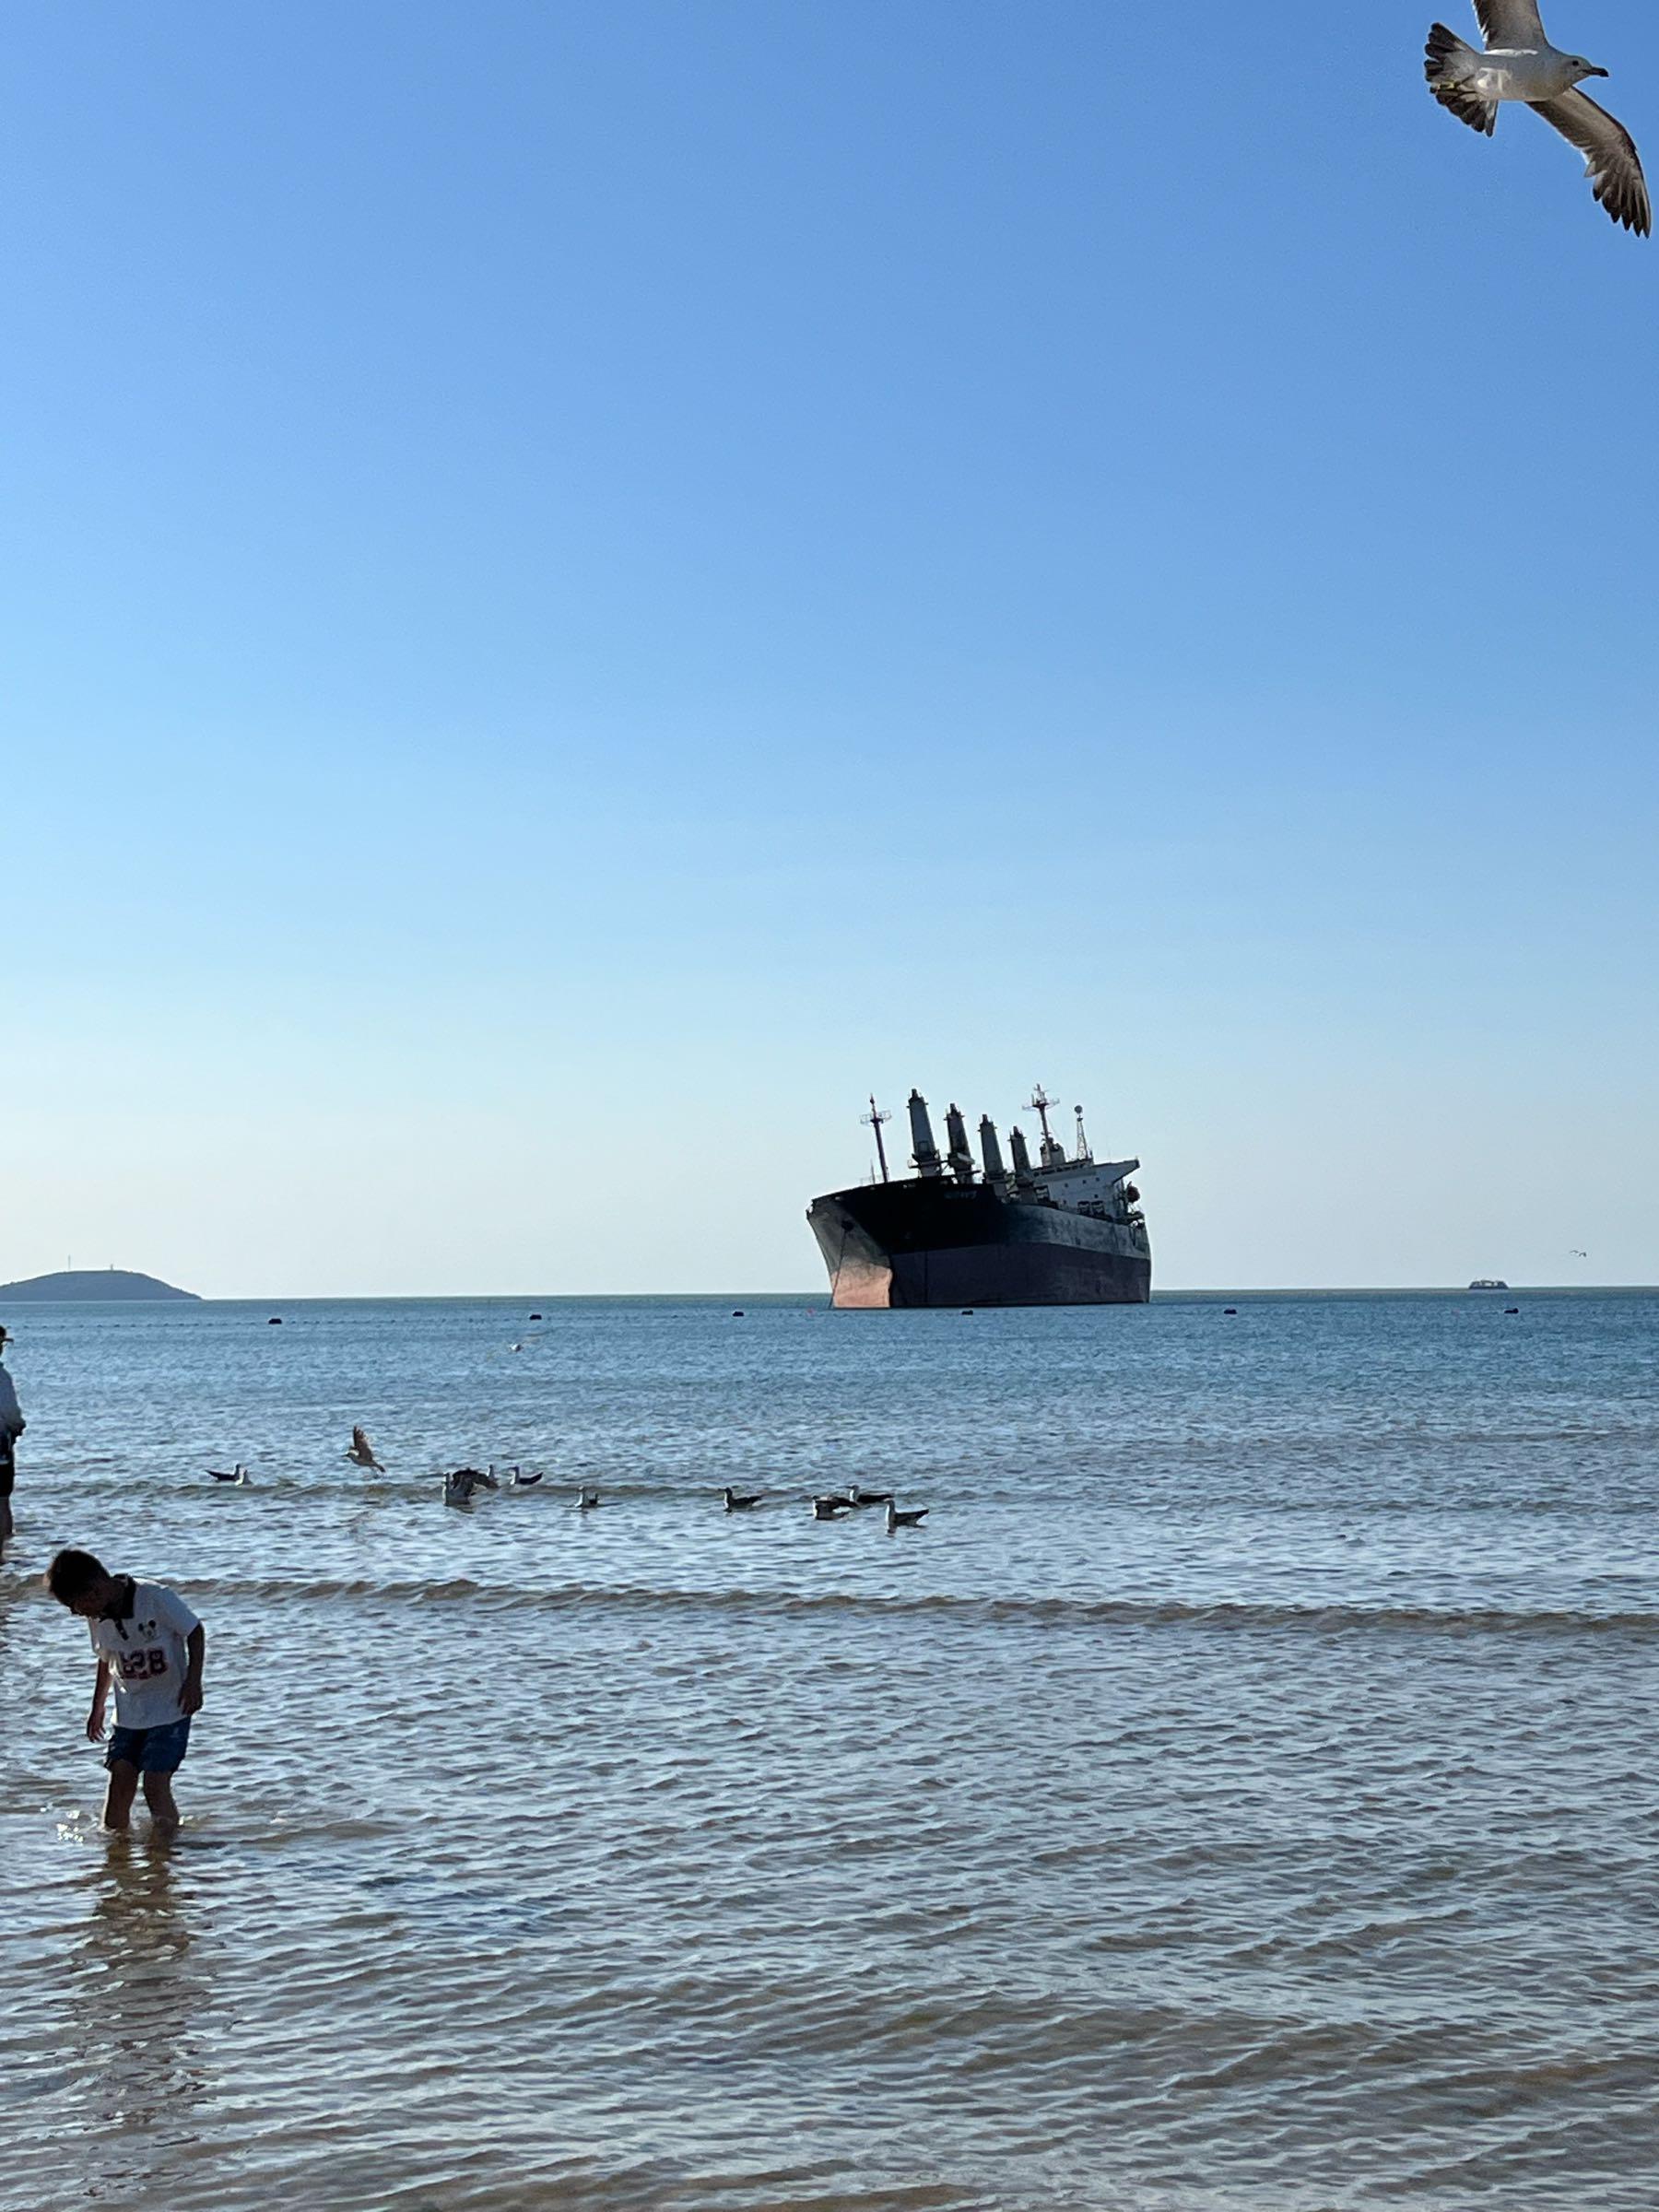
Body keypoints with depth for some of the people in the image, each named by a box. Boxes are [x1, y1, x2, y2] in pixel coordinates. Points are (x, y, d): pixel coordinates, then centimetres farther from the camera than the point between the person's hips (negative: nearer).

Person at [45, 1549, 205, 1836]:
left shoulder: (156, 1598, -20)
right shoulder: (98, 1617, -1)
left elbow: (195, 1632, -8)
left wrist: (193, 1680, -16)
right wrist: (97, 1707, 21)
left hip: (170, 1708, -5)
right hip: (129, 1713, 5)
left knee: (155, 1784, -12)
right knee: (120, 1781, -5)